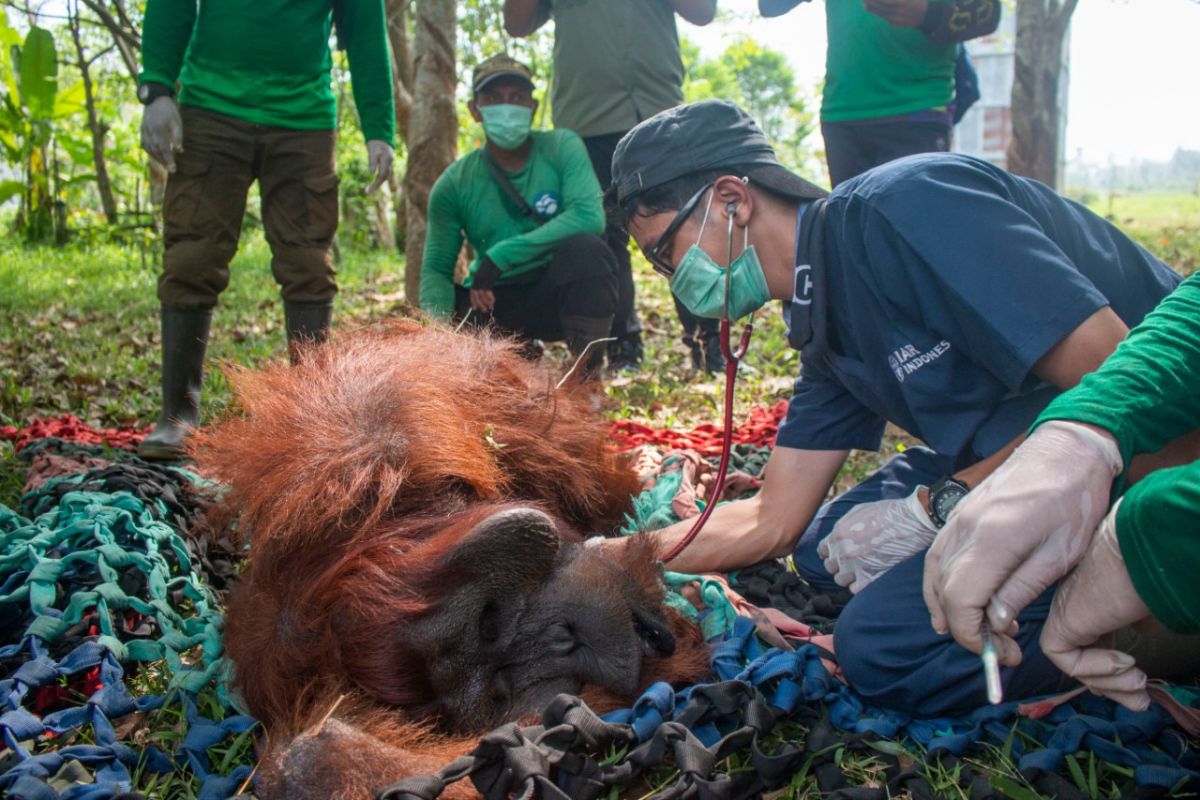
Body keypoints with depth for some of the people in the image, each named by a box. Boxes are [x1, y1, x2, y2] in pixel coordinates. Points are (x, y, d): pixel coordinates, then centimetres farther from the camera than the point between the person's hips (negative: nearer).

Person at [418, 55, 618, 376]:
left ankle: (588, 374, -14)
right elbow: (436, 268, -5)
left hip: (560, 293, -3)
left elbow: (589, 216, -24)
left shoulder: (562, 148, -7)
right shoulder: (455, 183, -3)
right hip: (493, 302, 3)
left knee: (585, 247, -34)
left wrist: (500, 256, -27)